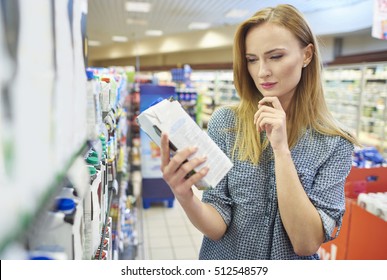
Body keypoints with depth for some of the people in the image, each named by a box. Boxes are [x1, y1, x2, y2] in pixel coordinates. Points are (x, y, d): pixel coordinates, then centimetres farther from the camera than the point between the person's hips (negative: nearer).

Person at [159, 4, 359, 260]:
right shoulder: (225, 122, -14)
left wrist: (281, 149, -28)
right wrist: (186, 198, -36)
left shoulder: (335, 143, -13)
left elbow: (307, 243, -21)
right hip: (224, 256, 1)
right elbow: (217, 226, -16)